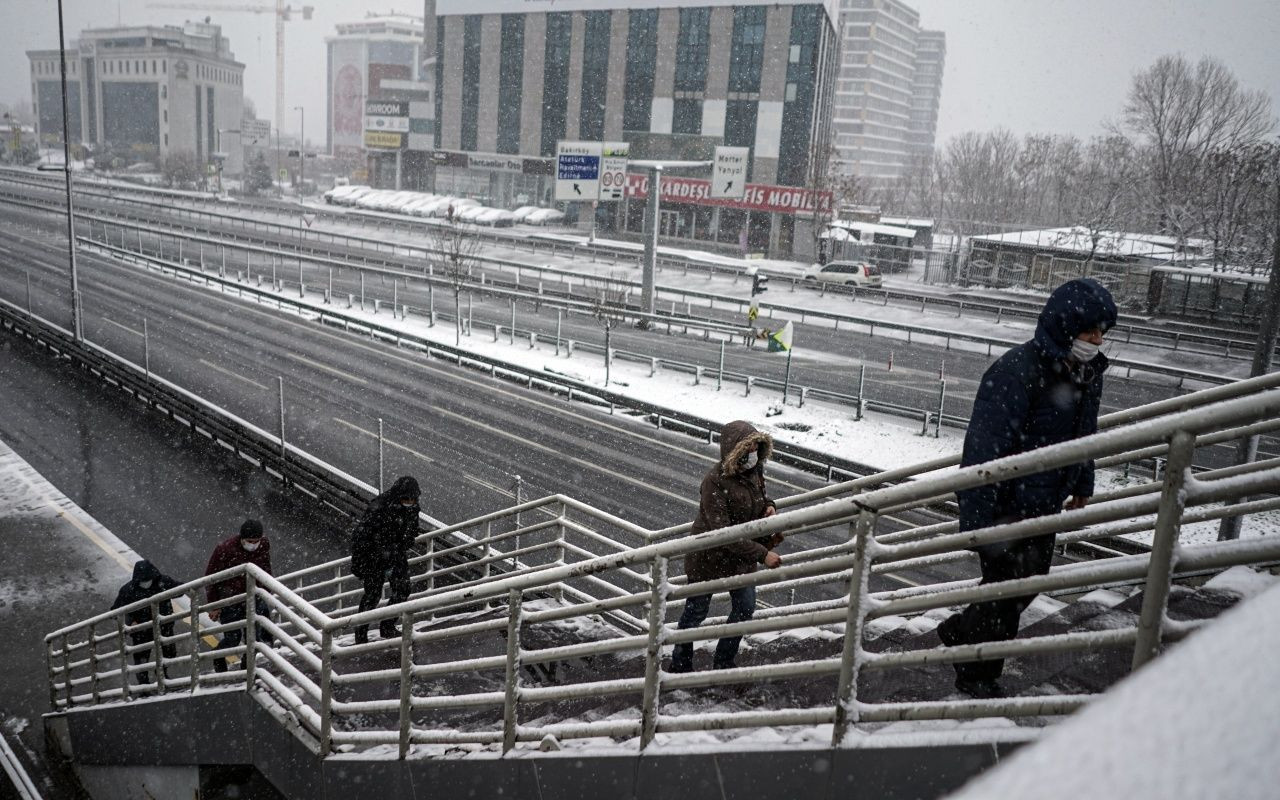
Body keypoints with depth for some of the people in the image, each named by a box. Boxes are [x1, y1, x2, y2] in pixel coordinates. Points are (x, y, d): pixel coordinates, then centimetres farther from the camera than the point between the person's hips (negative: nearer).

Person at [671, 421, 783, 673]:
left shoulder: (755, 471, -8)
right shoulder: (715, 482, -30)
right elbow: (723, 533, -34)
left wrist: (769, 506, -9)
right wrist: (762, 554, -36)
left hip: (743, 556, 7)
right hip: (709, 557, -7)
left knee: (745, 607, 16)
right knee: (696, 611, 11)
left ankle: (725, 663, 37)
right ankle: (680, 666, 32)